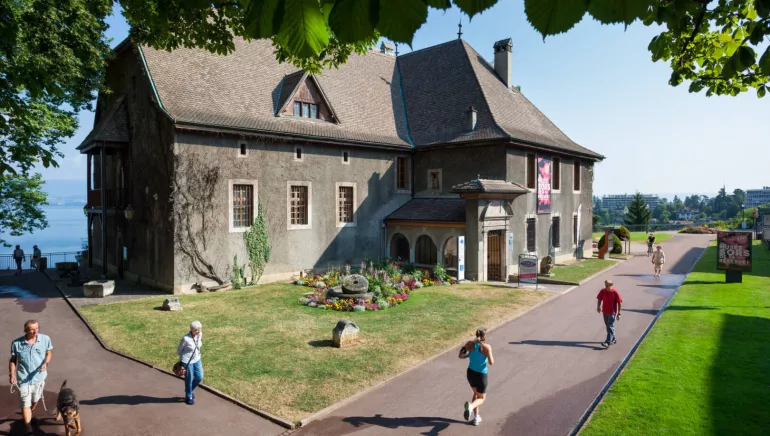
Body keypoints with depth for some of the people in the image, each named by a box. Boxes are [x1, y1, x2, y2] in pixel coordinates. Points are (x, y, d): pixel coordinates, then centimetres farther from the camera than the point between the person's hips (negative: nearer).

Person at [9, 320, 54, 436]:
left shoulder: (45, 339, -12)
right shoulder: (16, 343, -13)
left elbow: (49, 353, 1)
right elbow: (13, 360, -1)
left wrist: (46, 363, -17)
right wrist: (12, 374, -12)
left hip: (39, 377, 2)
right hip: (23, 378, -2)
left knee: (35, 400, 22)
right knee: (25, 404, 1)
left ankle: (30, 416, 52)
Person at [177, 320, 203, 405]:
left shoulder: (200, 335, -10)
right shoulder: (186, 339, -27)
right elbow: (179, 350, -10)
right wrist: (183, 357, 4)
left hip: (197, 360, 6)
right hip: (187, 361, -6)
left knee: (199, 377, 13)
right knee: (189, 379, 10)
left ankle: (190, 390, 41)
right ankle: (189, 397, 34)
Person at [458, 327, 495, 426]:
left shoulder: (469, 344, -9)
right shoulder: (487, 347, -20)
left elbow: (460, 355, -4)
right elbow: (491, 362, -21)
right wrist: (492, 357, 0)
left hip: (470, 373, 4)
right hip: (481, 376, -4)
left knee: (476, 394, 29)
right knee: (481, 398, 15)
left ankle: (476, 418, 28)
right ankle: (471, 406, -19)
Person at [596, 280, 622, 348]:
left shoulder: (615, 292, -15)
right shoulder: (603, 291, -4)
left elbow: (619, 303, -9)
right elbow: (599, 299, 9)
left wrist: (618, 313, -8)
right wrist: (598, 306, -8)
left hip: (612, 312, -5)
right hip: (605, 312, 5)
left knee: (610, 327, -7)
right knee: (608, 326, 17)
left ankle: (607, 342, -12)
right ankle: (613, 339, 35)